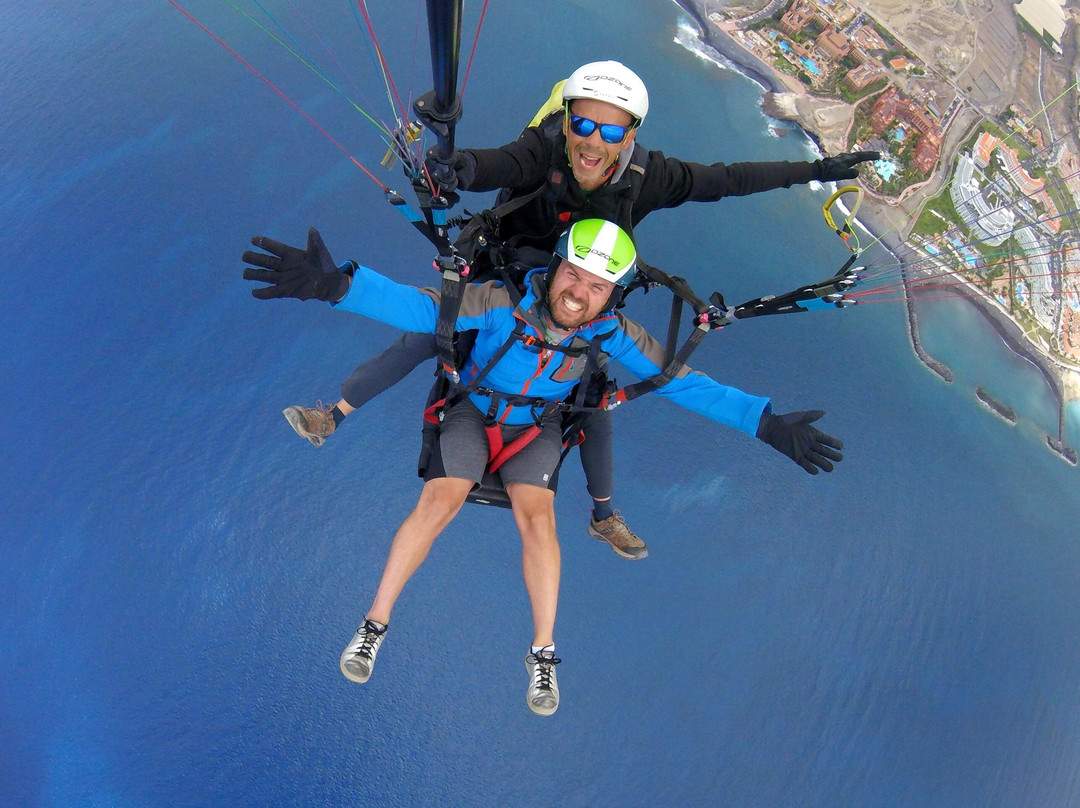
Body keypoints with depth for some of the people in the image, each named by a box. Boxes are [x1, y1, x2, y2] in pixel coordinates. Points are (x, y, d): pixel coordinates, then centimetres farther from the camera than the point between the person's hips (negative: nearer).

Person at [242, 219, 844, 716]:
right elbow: (420, 308, -38)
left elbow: (683, 382, -19)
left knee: (537, 515, -21)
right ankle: (375, 625, 0)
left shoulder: (613, 334, -22)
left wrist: (766, 422, -26)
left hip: (538, 427, 1)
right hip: (474, 411, -1)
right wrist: (337, 284, -56)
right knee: (439, 503, -20)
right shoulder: (503, 302, -30)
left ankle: (544, 654, -3)